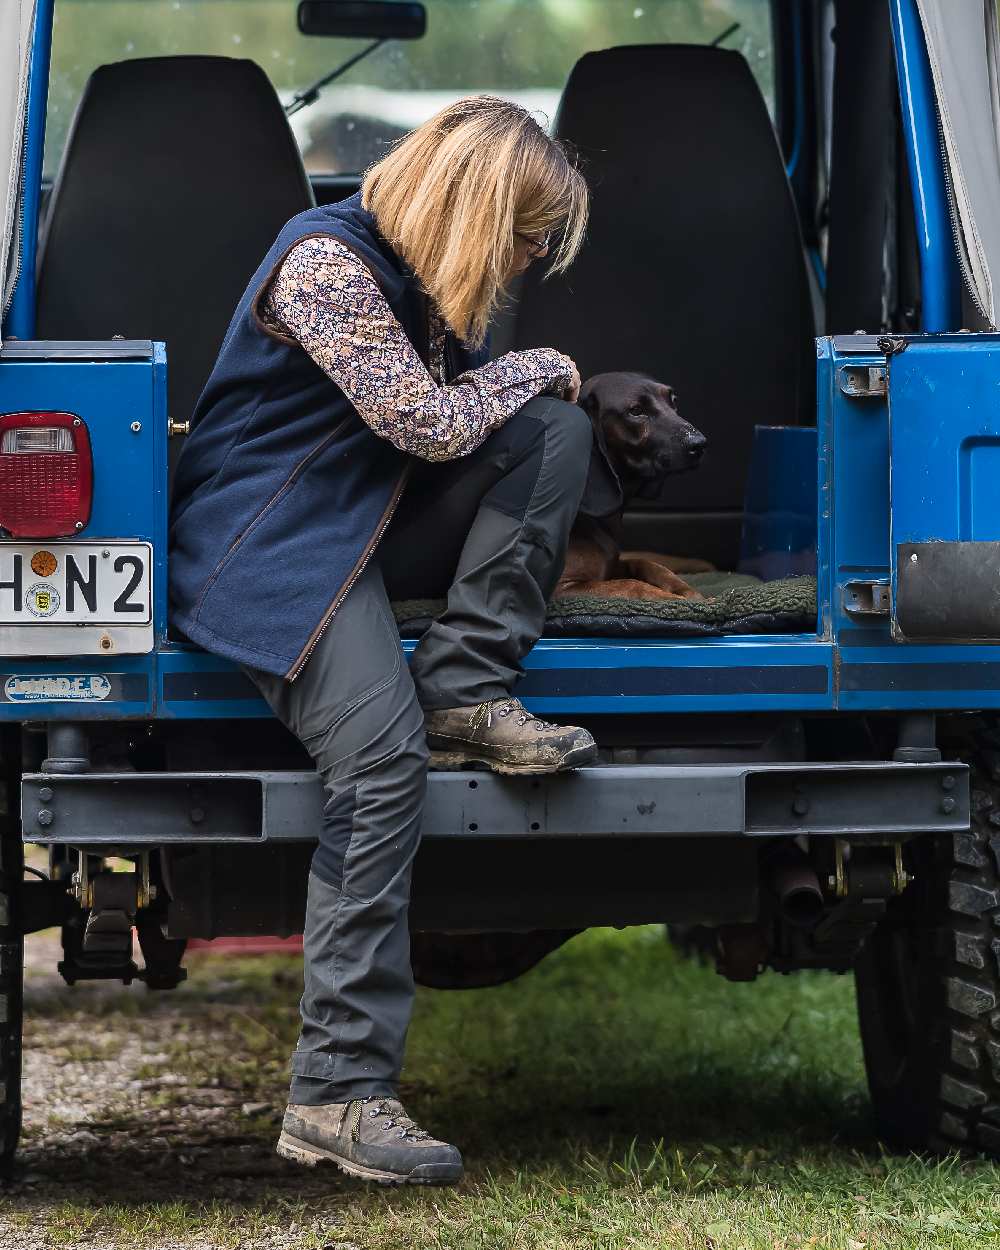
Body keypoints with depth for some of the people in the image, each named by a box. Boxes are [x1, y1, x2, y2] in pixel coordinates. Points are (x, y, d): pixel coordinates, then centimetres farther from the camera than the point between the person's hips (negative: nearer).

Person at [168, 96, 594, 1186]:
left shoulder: (419, 273, 12)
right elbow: (430, 425, -18)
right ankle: (337, 1095, -29)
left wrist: (552, 390, 7)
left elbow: (469, 398, 23)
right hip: (268, 545, -9)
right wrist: (541, 368, -4)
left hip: (370, 523, 9)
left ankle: (465, 695, -9)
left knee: (552, 432, -5)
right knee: (382, 757, -29)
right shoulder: (326, 262, -17)